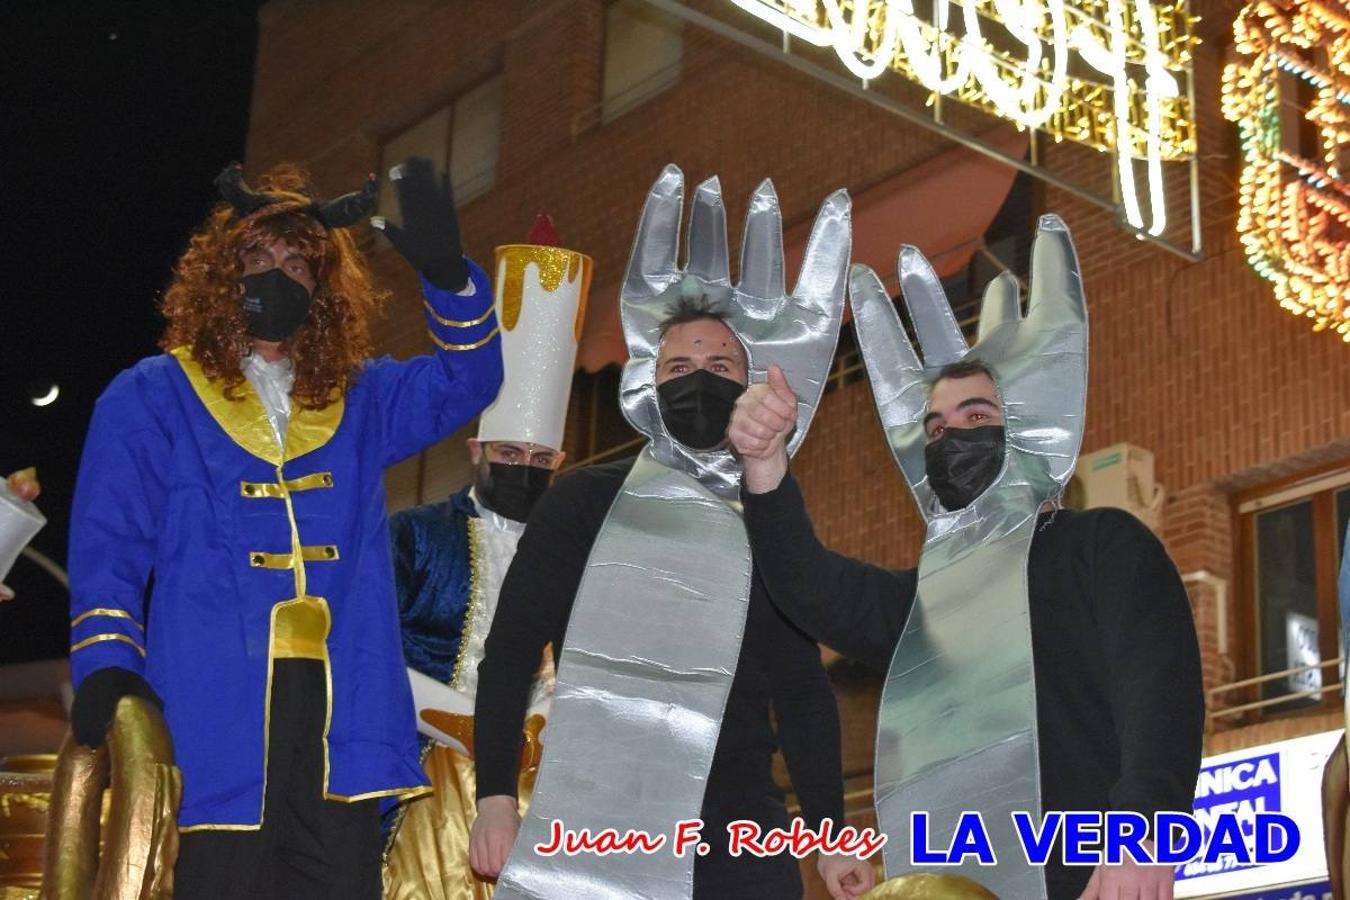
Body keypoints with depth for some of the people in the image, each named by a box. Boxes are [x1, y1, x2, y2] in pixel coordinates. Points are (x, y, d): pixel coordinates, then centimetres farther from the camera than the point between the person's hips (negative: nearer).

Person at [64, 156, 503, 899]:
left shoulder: (360, 401, 18)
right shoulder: (150, 400, 7)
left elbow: (467, 377, 11)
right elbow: (107, 551, 2)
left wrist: (447, 274, -7)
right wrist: (106, 664, -13)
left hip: (341, 716, 4)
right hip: (215, 713, -3)